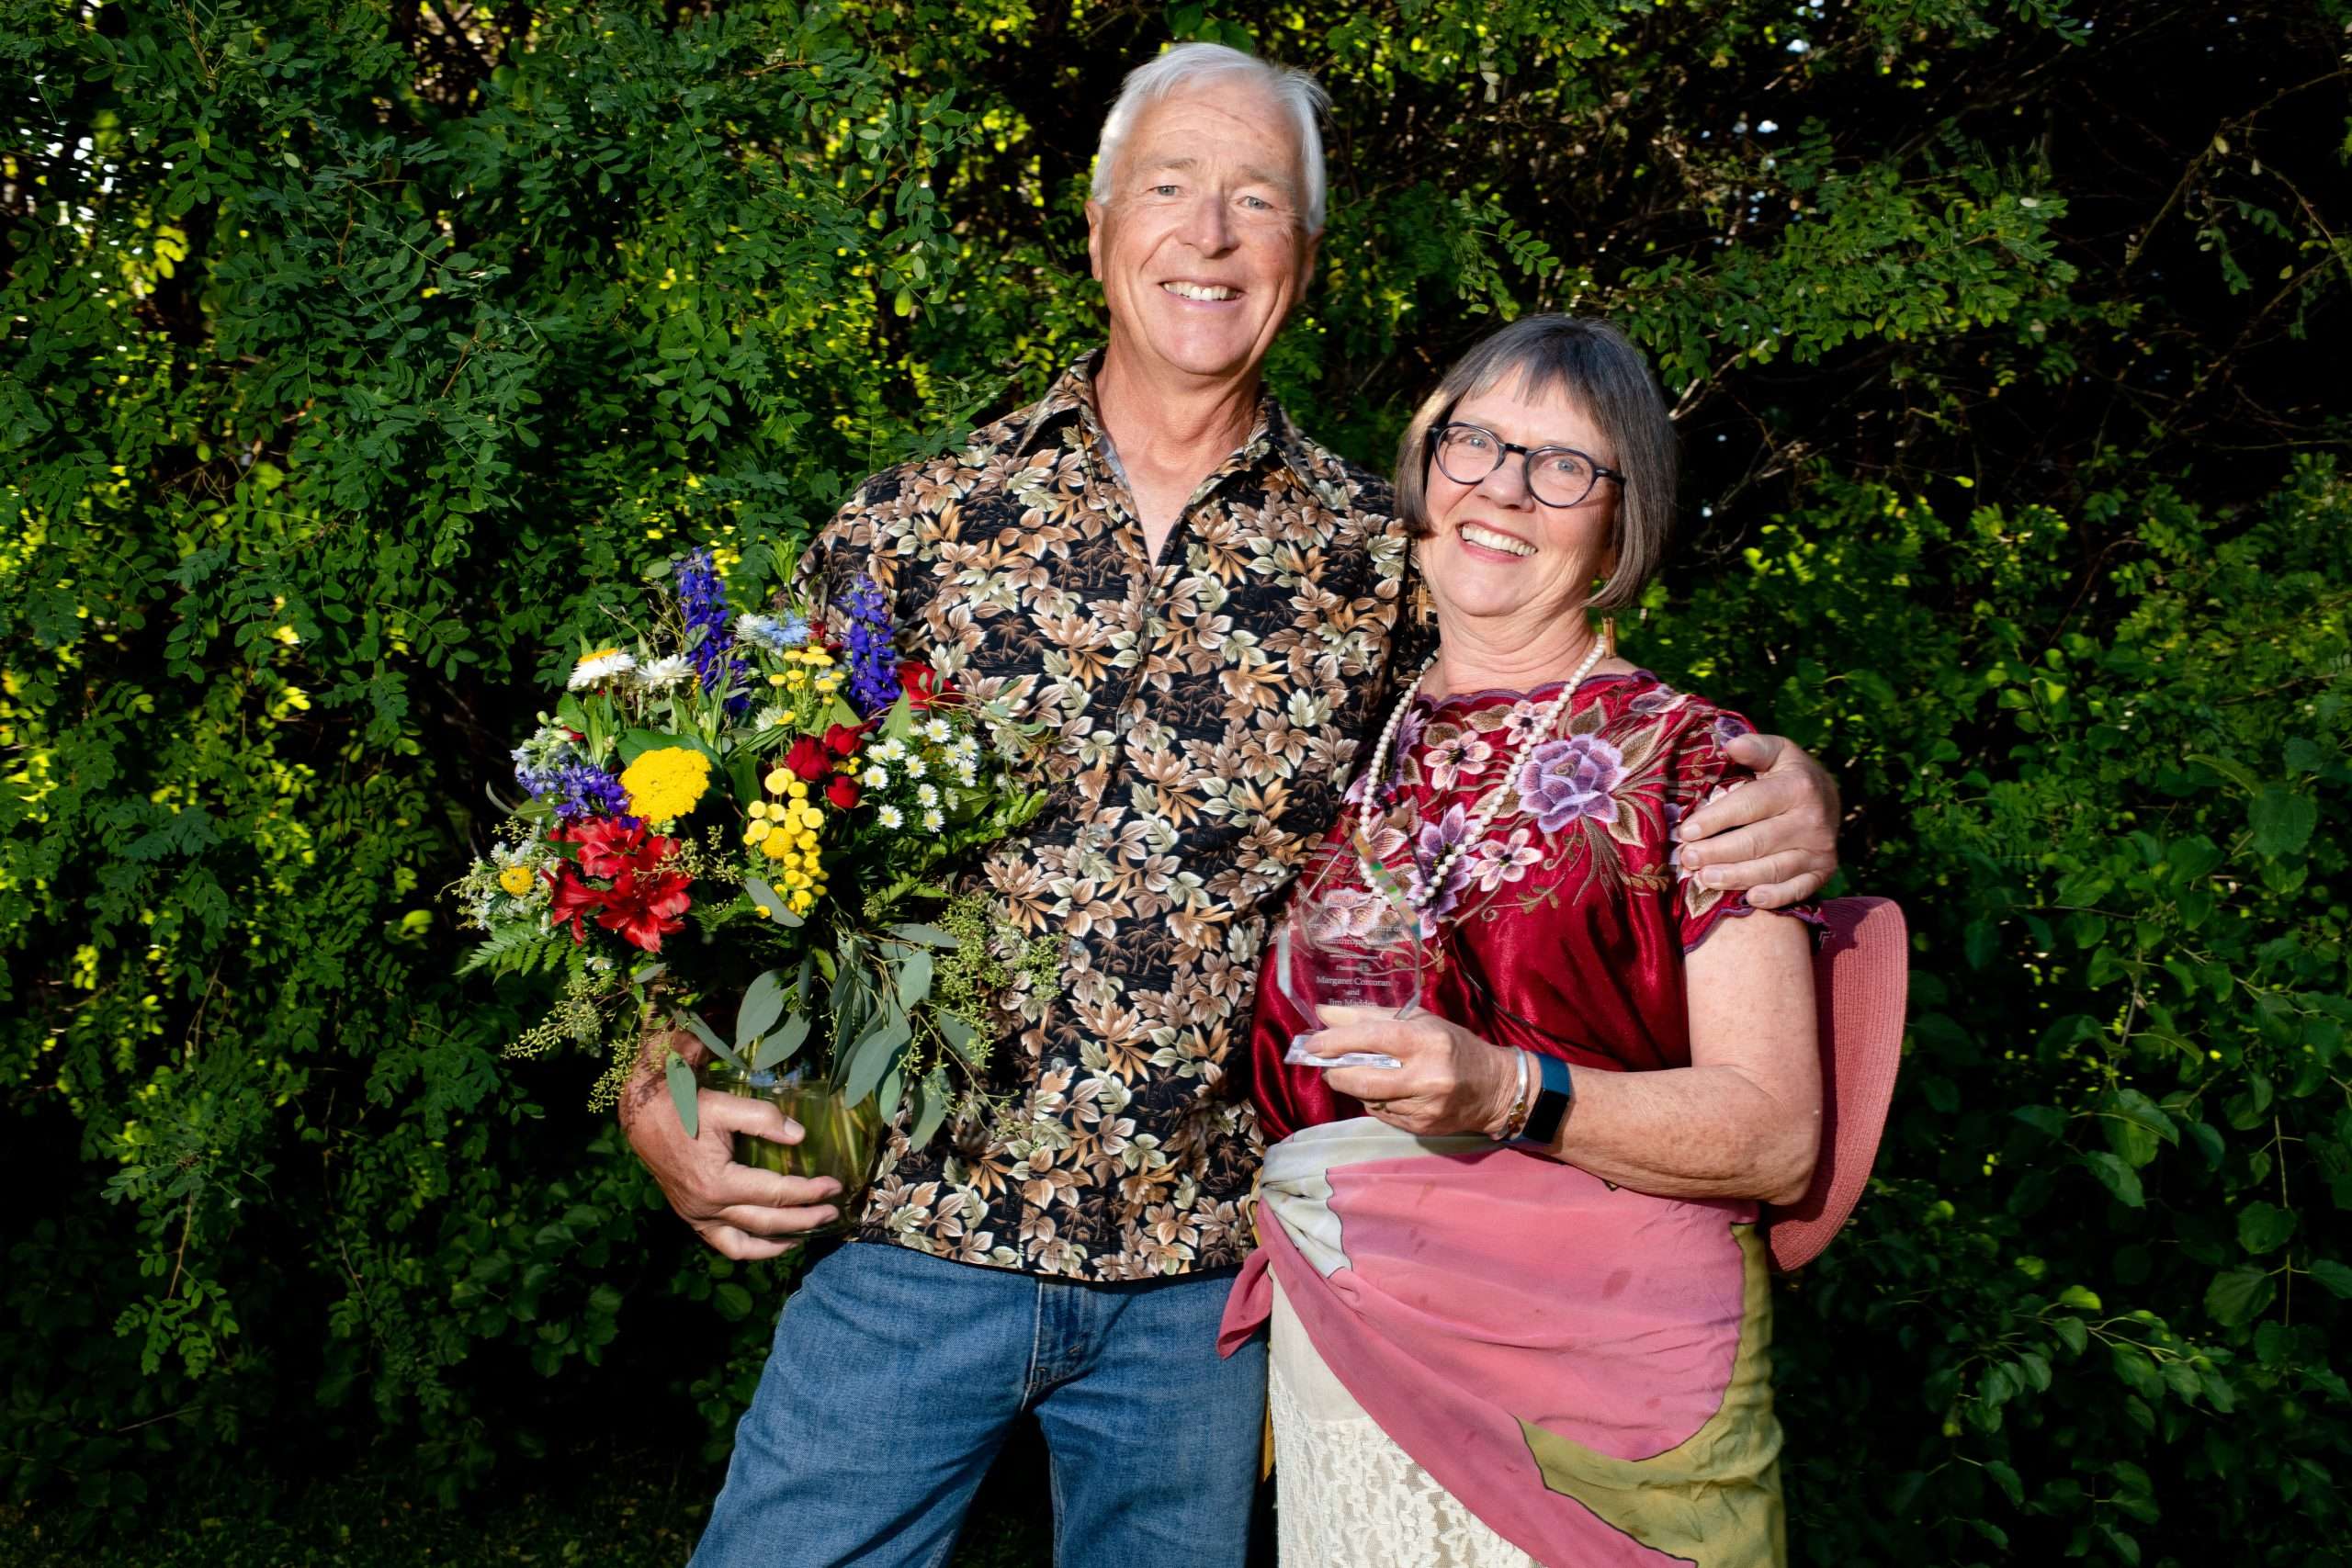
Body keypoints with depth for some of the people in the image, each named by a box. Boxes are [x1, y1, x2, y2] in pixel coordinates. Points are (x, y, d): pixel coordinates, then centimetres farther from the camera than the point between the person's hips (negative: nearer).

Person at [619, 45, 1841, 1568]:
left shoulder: (1380, 558, -1)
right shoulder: (915, 522, -2)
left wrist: (1785, 794, -10)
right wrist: (654, 1090, -10)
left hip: (1205, 1267, 1)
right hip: (919, 1231, 0)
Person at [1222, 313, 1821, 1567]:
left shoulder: (1687, 758, -4)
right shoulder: (1356, 753, 9)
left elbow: (1778, 1137, -10)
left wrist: (1506, 1091, -23)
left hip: (1599, 1370, -3)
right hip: (1339, 1361, 4)